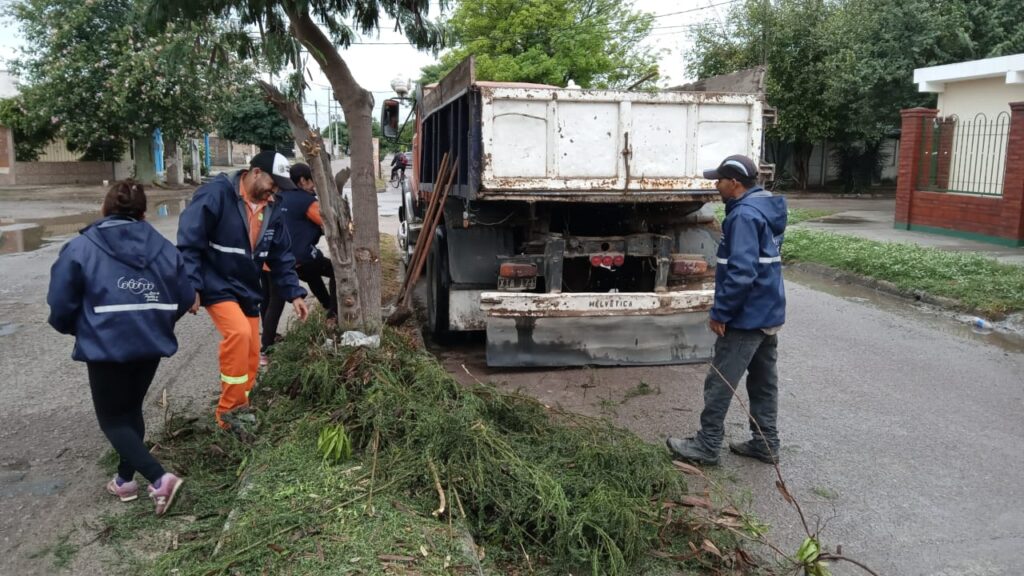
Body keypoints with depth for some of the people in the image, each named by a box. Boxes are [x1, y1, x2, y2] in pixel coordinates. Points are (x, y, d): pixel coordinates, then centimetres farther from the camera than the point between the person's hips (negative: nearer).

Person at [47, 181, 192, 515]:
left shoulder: (81, 248, -6)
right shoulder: (163, 247, 4)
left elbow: (61, 306, -5)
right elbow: (185, 298, 6)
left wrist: (78, 329, 17)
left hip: (106, 346, -4)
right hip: (151, 343, 4)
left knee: (112, 418, 8)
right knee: (131, 409, 23)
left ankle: (160, 478, -8)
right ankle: (125, 479, 31)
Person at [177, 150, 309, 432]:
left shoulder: (270, 212, 6)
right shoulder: (217, 193, -16)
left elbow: (282, 258, 11)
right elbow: (189, 241, -18)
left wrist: (294, 293, 2)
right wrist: (192, 286, -22)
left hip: (248, 291, 7)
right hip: (217, 286, -7)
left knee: (251, 357, 6)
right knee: (239, 333, -30)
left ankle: (235, 411, 24)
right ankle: (231, 409, -15)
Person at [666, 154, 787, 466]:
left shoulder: (745, 215, -21)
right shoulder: (767, 207, 11)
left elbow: (741, 273, -28)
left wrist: (720, 312, -20)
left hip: (746, 317, -10)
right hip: (769, 313, 10)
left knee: (720, 382, 0)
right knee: (764, 381, 16)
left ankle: (706, 446, 9)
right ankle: (765, 443, 25)